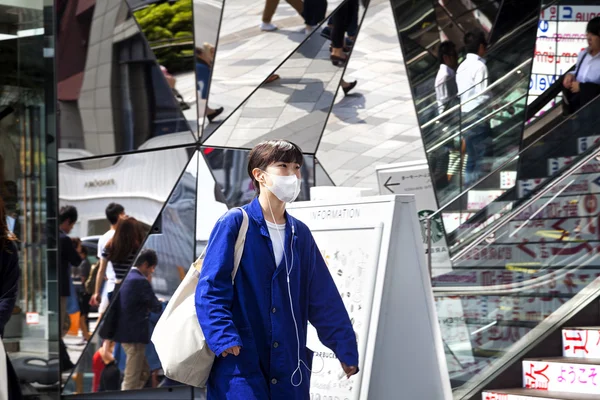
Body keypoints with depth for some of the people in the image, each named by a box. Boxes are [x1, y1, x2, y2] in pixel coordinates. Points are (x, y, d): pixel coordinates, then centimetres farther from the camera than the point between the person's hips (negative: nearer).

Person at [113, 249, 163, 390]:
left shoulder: (125, 278, 11)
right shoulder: (141, 281, -17)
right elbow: (156, 307, -13)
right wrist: (158, 303, 11)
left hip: (126, 331, 9)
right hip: (135, 334, -9)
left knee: (144, 372, 19)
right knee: (132, 379, -3)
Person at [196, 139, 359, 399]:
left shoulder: (300, 234, 14)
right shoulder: (234, 224, -4)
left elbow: (325, 300, 16)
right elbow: (210, 290, -10)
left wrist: (346, 348, 12)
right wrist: (224, 338, -23)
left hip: (289, 367, 6)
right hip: (240, 362, -6)